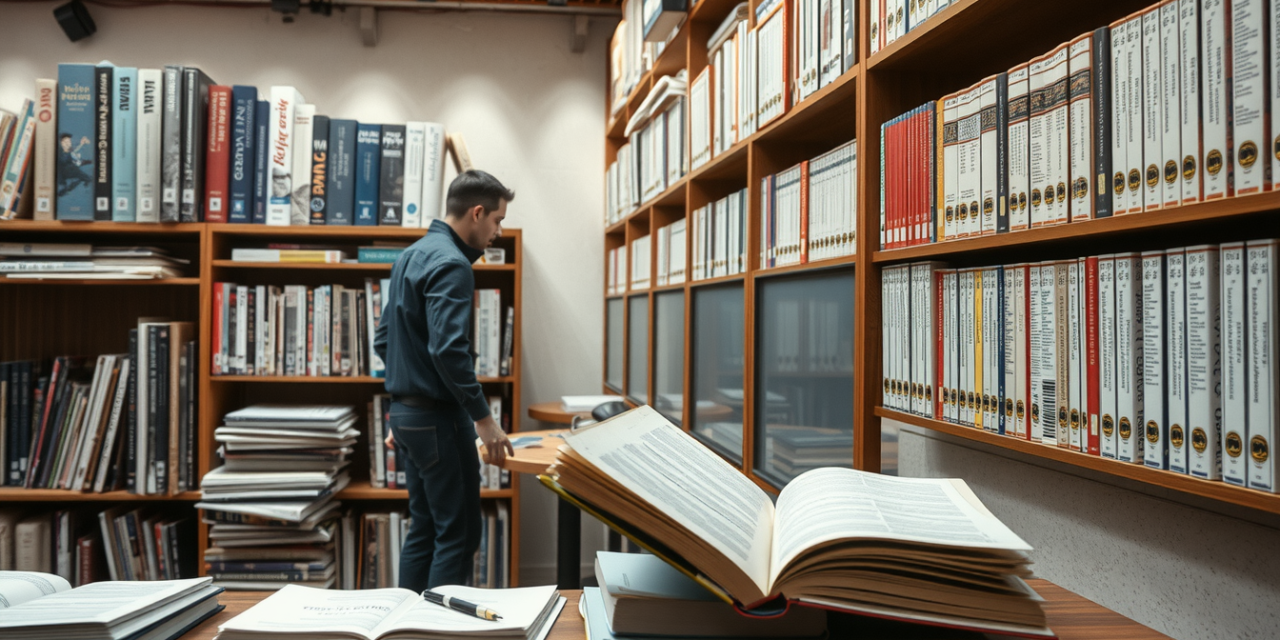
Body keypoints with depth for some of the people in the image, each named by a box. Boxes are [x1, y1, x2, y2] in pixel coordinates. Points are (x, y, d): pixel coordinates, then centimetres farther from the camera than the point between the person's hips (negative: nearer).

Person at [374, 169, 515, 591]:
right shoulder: (451, 264, -16)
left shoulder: (412, 255, 14)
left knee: (424, 529, 16)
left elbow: (384, 339, 18)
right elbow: (448, 349, -26)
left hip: (408, 411, 10)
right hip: (439, 418, -10)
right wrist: (483, 418, -21)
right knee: (458, 535, 0)